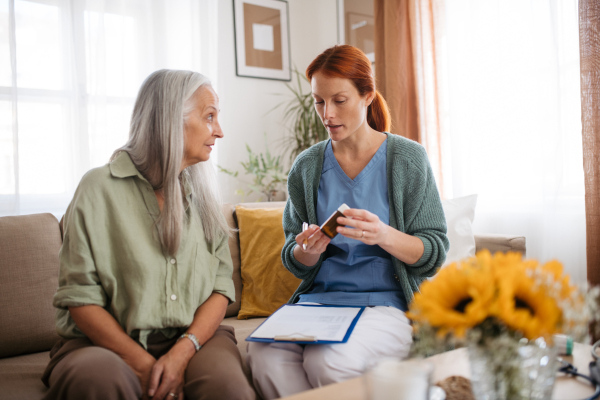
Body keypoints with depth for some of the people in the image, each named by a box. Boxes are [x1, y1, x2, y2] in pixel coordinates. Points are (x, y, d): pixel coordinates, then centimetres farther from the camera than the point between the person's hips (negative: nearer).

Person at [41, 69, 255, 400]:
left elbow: (221, 284, 3)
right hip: (108, 341, -2)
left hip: (193, 337, 2)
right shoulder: (99, 187, -3)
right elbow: (79, 296, -6)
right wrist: (142, 364, -17)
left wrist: (183, 352, -14)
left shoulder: (202, 191, 10)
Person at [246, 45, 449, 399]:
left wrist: (385, 236, -22)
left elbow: (435, 252, -3)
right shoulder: (306, 167, 8)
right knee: (264, 356, -29)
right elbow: (292, 261, 11)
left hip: (387, 301, -2)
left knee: (329, 360, -34)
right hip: (317, 298, 3)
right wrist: (307, 251, -13)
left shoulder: (408, 158, -1)